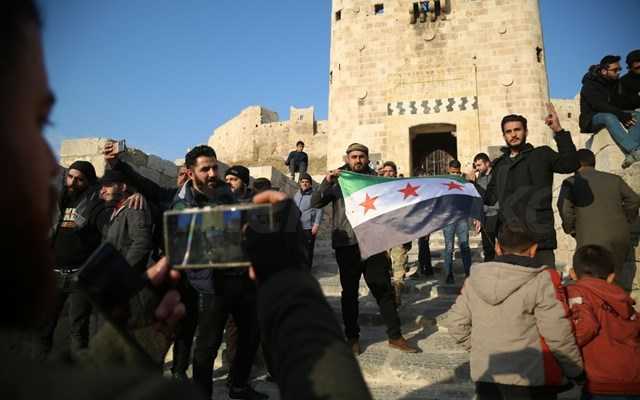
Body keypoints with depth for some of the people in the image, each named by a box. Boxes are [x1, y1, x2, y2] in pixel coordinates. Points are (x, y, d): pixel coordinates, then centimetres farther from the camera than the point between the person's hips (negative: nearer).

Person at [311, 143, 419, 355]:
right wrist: (326, 183, -18)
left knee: (384, 289, 3)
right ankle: (352, 338, 20)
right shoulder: (338, 180, 6)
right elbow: (315, 203, -4)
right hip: (346, 244, -1)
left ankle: (395, 336, 15)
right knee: (350, 292, 8)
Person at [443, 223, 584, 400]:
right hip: (530, 379, -3)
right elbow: (557, 333, -15)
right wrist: (576, 370, 0)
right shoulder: (543, 280, -15)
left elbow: (455, 322, 2)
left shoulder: (474, 279, -1)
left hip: (484, 375, 4)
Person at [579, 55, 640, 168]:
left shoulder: (615, 82, 11)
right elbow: (599, 106, -25)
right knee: (609, 117, -39)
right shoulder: (590, 85, -12)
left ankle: (631, 156, -42)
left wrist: (624, 115, -10)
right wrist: (622, 115, -31)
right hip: (592, 119, -7)